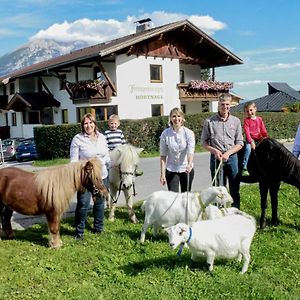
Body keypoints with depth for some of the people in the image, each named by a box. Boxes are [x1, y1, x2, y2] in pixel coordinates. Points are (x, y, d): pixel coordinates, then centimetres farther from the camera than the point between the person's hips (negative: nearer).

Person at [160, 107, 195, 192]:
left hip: (186, 169, 0)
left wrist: (189, 164, -40)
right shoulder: (165, 134, -7)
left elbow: (190, 151, -20)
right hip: (171, 170, 0)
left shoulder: (188, 133, -9)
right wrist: (162, 174, -8)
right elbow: (163, 156, -4)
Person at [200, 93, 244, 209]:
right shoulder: (209, 122, -1)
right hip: (216, 158, -1)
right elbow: (203, 142, 3)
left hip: (232, 157, 2)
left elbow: (240, 143, 4)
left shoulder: (236, 121, 4)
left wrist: (228, 153, -10)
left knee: (235, 189, 9)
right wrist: (214, 150, -13)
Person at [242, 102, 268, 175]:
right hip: (250, 139, -4)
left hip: (259, 139, 4)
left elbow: (263, 130, 9)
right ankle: (244, 168, -30)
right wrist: (251, 142, -25)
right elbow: (247, 132, -13)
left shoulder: (259, 119, 10)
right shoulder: (246, 120, -2)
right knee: (248, 148, -31)